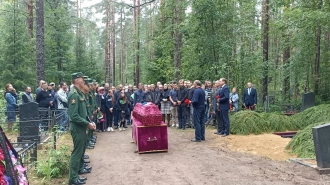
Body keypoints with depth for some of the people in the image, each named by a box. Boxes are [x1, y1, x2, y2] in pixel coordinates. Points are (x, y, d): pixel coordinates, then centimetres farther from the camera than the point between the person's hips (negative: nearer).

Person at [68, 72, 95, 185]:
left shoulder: (80, 93, 10)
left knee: (82, 148, 23)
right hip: (77, 127, -10)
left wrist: (89, 122, 6)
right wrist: (87, 124, -21)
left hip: (82, 127, 10)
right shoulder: (73, 94, -21)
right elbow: (74, 116, -26)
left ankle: (80, 167, 40)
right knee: (77, 151, -3)